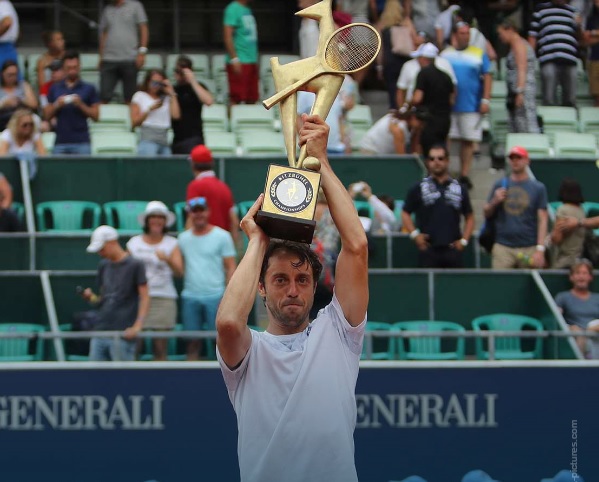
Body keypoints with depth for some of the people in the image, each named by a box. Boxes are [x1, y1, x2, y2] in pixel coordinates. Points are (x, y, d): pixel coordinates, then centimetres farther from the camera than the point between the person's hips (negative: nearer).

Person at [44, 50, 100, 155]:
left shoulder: (88, 89, 7)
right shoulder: (55, 88, 13)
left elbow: (95, 116, 4)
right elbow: (47, 116, 12)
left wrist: (80, 105, -10)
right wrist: (57, 105, -7)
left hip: (81, 142, -2)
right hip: (60, 141, 2)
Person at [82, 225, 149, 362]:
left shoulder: (135, 265, -4)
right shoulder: (103, 266, 15)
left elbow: (145, 298, -6)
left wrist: (137, 326, -17)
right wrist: (91, 297, -2)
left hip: (122, 334, -6)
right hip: (101, 330, 7)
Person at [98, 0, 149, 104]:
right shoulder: (107, 10, 15)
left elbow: (144, 29, 2)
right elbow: (103, 34, 18)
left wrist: (142, 52, -8)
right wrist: (101, 57, 12)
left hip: (129, 59, -3)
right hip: (109, 59, 3)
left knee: (129, 97, 2)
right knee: (104, 96, -5)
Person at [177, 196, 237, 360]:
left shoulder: (222, 236, 2)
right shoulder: (183, 238, 13)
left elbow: (231, 267, -1)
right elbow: (180, 268, 16)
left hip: (215, 296, -3)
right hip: (190, 297, 3)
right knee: (192, 342, 4)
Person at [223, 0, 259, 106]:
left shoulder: (247, 10, 16)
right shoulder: (233, 9, -10)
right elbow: (227, 36, -17)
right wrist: (234, 59, -22)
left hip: (251, 61, 9)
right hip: (240, 61, -9)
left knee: (251, 99, 8)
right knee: (236, 98, -9)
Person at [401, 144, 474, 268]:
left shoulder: (459, 189, 14)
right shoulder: (418, 189, 7)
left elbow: (469, 217, 18)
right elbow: (405, 213, 8)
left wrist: (464, 240, 6)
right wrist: (415, 235, -5)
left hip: (452, 249, 2)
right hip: (429, 249, -2)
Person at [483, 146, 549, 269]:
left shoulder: (538, 188, 6)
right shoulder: (499, 185, 13)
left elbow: (542, 220, 1)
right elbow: (487, 214, 17)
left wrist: (540, 249, -9)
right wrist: (494, 202, -5)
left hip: (529, 249, -1)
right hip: (503, 248, 1)